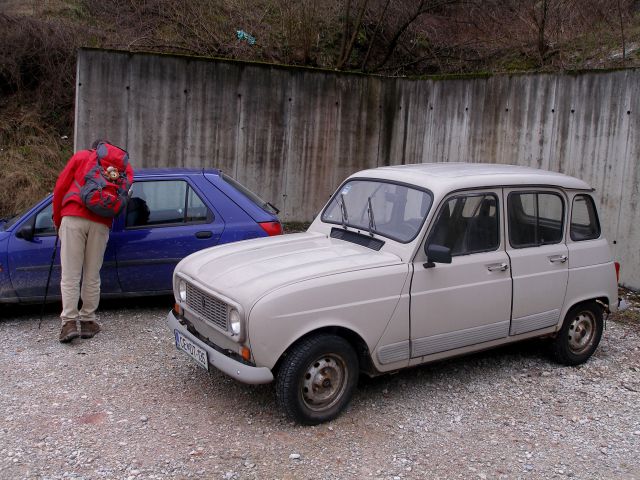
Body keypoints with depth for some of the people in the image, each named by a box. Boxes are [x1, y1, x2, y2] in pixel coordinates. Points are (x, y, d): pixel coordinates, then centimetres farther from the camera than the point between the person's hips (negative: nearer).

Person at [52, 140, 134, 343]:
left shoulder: (81, 156, 17)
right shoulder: (125, 166, 22)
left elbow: (60, 187, 12)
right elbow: (123, 197, 12)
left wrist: (57, 221, 19)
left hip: (73, 218, -1)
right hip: (101, 223, 2)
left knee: (70, 275, 1)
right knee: (92, 275, 10)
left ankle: (69, 322, -4)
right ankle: (88, 321, 13)